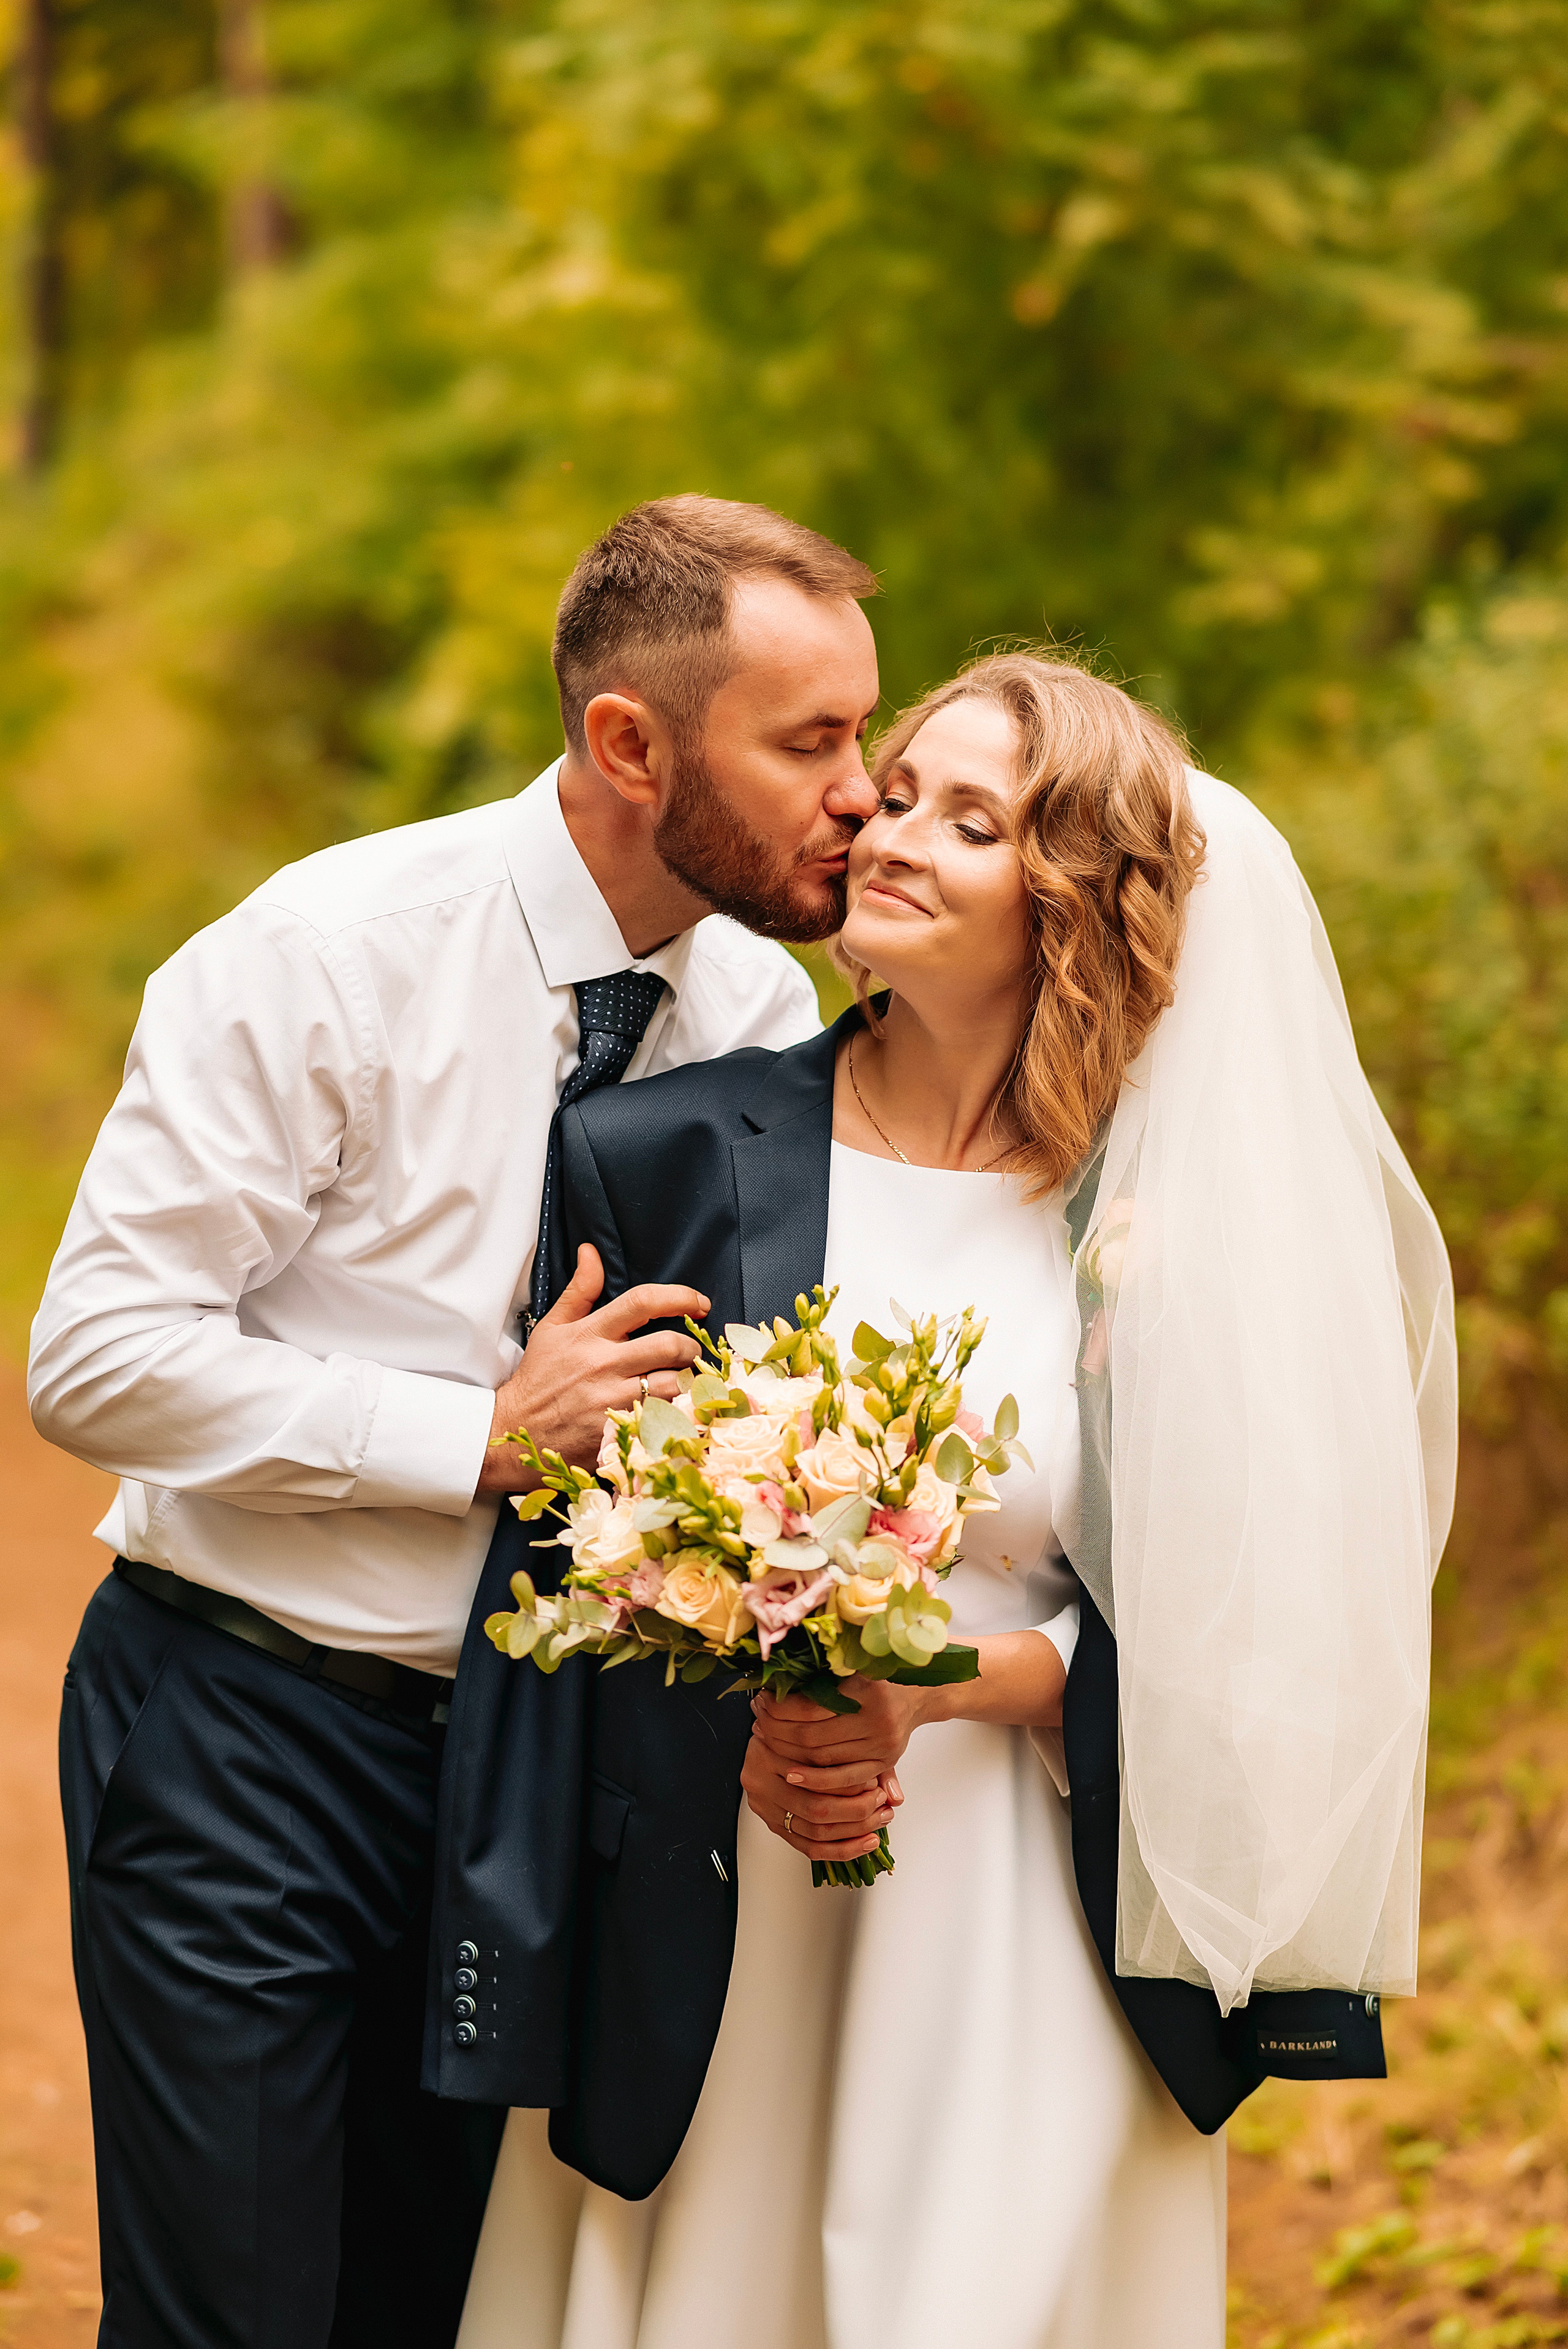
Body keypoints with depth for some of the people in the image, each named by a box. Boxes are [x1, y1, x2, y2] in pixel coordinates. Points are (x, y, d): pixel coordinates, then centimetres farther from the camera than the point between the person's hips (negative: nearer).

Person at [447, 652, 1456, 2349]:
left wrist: (942, 1683, -15)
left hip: (1017, 1940, 0)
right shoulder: (665, 1156, -1)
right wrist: (735, 1730, -11)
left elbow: (1197, 1622, -1)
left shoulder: (1164, 1233, -3)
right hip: (700, 1925, 1)